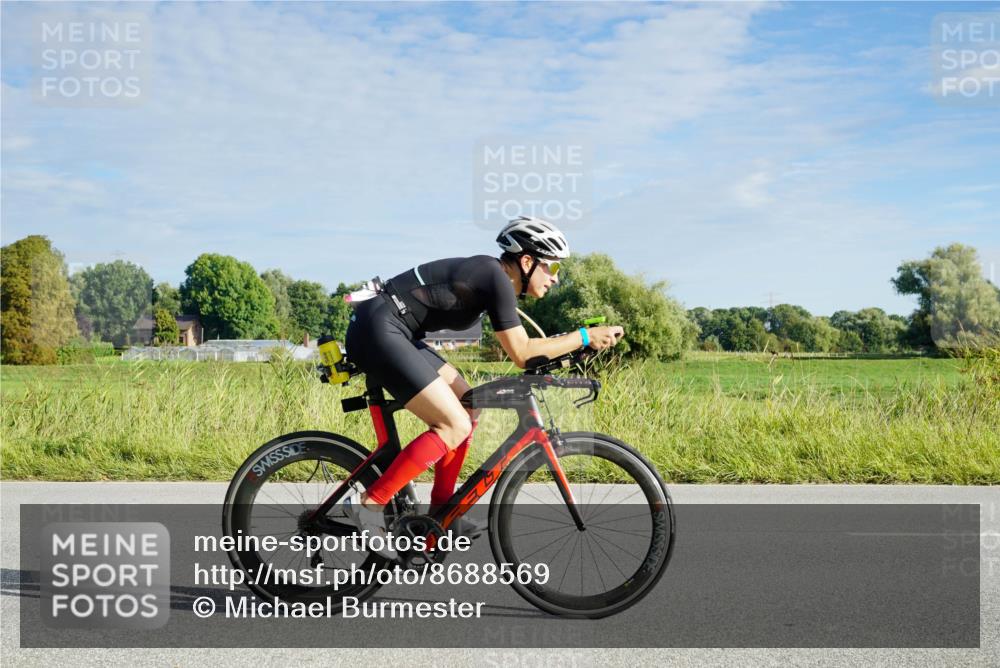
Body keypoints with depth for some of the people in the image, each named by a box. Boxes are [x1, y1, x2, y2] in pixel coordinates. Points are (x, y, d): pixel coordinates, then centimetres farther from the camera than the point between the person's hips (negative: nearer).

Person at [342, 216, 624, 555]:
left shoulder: (490, 274, 15)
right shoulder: (496, 277, -13)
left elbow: (520, 345, 21)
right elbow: (522, 353, -14)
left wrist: (569, 344, 14)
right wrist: (585, 337, -8)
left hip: (389, 333, 10)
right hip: (378, 330, -10)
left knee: (469, 408, 12)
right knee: (455, 426, -13)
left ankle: (440, 509, 17)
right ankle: (368, 504, -10)